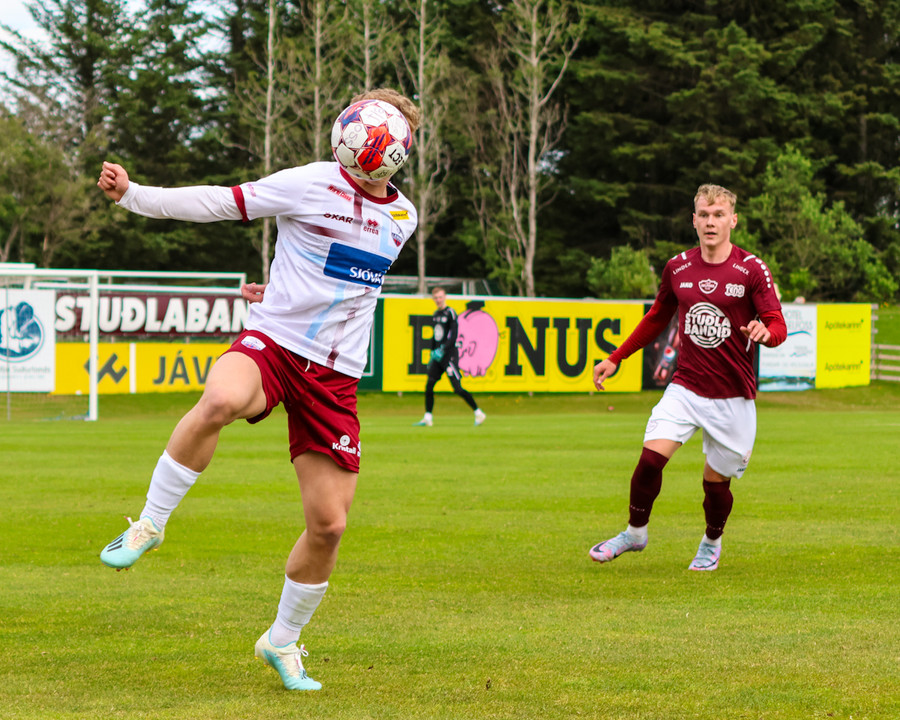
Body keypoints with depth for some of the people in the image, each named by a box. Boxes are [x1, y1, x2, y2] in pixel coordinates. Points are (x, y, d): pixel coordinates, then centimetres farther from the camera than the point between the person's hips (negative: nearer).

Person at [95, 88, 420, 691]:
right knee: (222, 400, -41)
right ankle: (150, 524, -20)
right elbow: (219, 202, -6)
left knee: (329, 523, -1)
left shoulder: (403, 217, 12)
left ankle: (283, 641, 23)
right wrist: (132, 194, -16)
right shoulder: (312, 184, -5)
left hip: (335, 375, 5)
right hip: (273, 344, -5)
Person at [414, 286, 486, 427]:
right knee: (429, 385, 0)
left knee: (457, 388, -10)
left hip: (450, 354, -8)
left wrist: (443, 350, -23)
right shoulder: (436, 314, 15)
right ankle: (428, 418, 6)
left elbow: (453, 335, -16)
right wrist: (432, 353, 22)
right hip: (438, 355, 8)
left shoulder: (450, 313, -9)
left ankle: (479, 413, 0)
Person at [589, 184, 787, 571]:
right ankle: (635, 533, 7)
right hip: (685, 387, 2)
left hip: (733, 396, -2)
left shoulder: (752, 270, -7)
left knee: (716, 480, 4)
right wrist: (615, 358, 20)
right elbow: (657, 319, 20)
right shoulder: (677, 268, 5)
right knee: (651, 457, -16)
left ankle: (711, 543, 33)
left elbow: (778, 325, -7)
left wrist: (766, 332, -32)